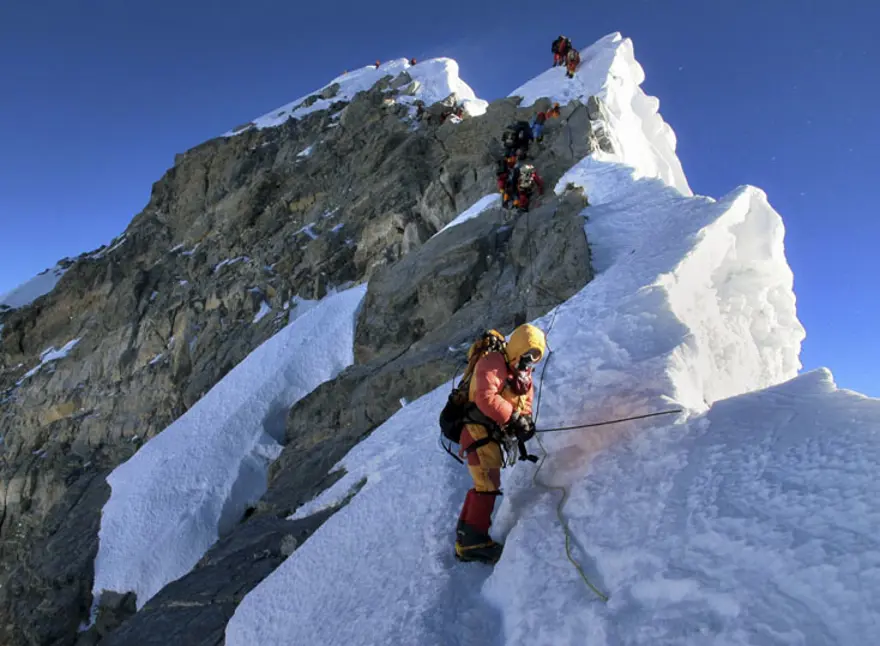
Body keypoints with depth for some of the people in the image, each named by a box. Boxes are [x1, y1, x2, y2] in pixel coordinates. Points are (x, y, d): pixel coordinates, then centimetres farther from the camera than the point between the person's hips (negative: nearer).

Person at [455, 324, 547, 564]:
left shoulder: (523, 374, 15)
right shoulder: (493, 362, -14)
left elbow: (524, 404, 10)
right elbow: (486, 398, -27)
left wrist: (526, 422, -11)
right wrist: (514, 418, -28)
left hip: (494, 434, 10)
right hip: (479, 430, -10)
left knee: (483, 486, 16)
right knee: (488, 485, -12)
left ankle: (465, 539, 28)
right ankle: (474, 541, -5)